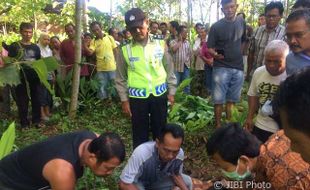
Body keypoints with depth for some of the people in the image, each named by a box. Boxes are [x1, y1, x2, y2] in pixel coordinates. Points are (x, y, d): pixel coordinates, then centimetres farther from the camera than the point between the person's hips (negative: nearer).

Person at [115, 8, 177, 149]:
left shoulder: (160, 45, 0)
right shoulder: (125, 50, -3)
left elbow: (169, 70, 7)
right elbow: (120, 78, 4)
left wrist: (171, 91, 6)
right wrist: (124, 99, 2)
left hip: (159, 94, 1)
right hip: (137, 97, -1)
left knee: (160, 130, 14)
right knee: (139, 132, 10)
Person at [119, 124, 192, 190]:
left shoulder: (179, 154, -24)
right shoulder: (141, 152, -40)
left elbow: (176, 174, -3)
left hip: (159, 181, 5)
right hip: (139, 183, -4)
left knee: (187, 181, -8)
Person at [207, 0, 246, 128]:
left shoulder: (242, 22, 7)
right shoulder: (216, 26, -7)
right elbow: (210, 48, -7)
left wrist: (237, 54, 11)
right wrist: (215, 54, -27)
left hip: (238, 67, 4)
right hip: (221, 67, -4)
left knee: (232, 98, 13)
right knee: (219, 99, -1)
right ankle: (218, 125, 11)